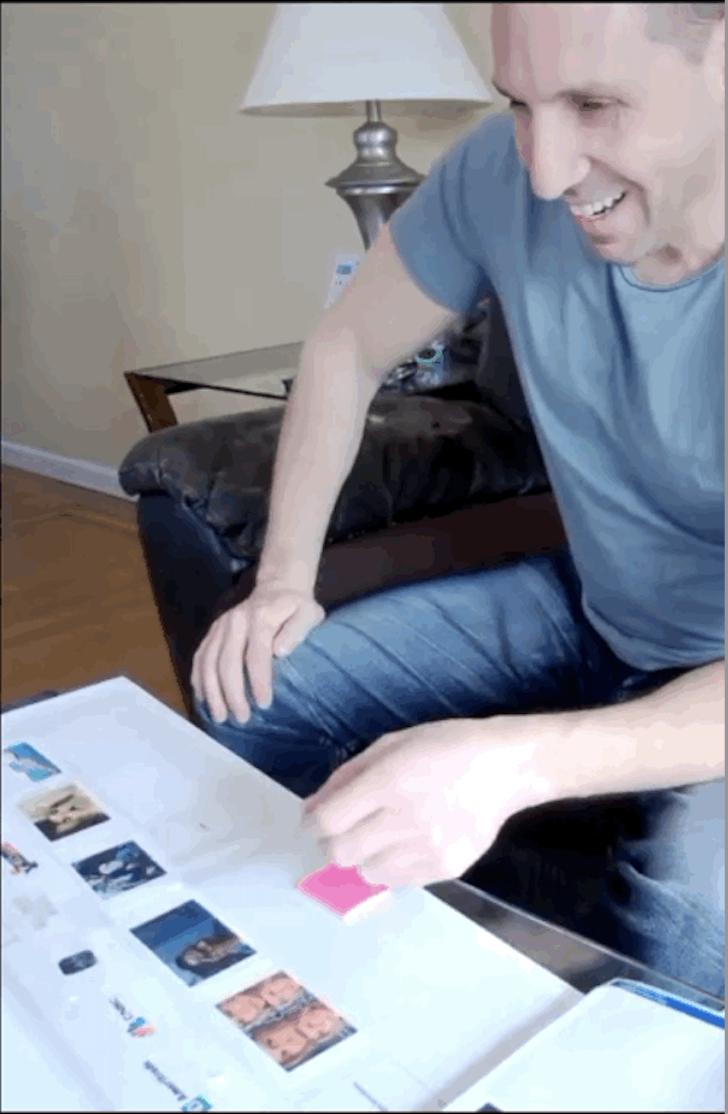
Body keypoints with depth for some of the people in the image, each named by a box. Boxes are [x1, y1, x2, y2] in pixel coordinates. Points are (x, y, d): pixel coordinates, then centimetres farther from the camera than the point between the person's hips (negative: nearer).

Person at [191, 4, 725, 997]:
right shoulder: (505, 172, -15)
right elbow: (348, 347, 1)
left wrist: (514, 763, -45)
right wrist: (285, 577, -7)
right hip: (584, 612, 4)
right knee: (250, 696, -6)